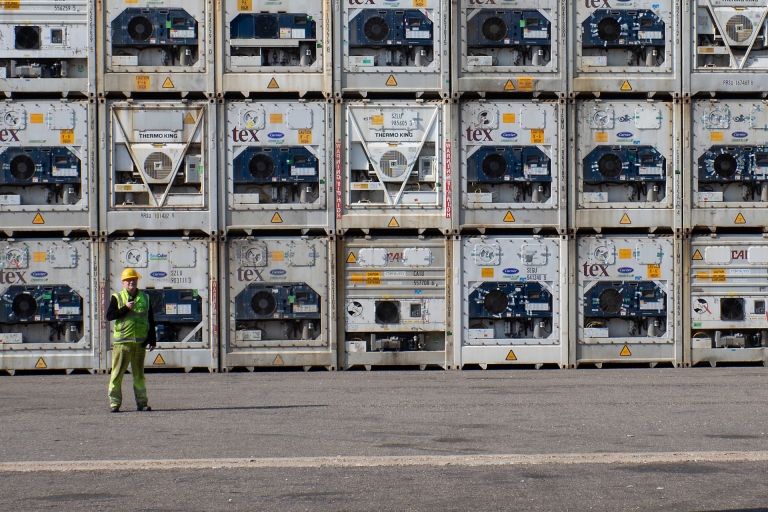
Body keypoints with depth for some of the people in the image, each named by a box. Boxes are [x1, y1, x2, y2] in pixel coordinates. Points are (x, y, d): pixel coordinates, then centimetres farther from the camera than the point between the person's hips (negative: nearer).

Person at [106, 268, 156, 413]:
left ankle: (142, 402, 10)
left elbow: (150, 320, 14)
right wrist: (126, 308, -16)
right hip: (122, 341, -3)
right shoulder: (117, 298, 3)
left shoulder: (145, 298, 12)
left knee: (139, 374, 8)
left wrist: (152, 340, 10)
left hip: (140, 342, 3)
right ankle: (114, 402, -1)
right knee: (117, 373, -4)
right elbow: (109, 316, -7)